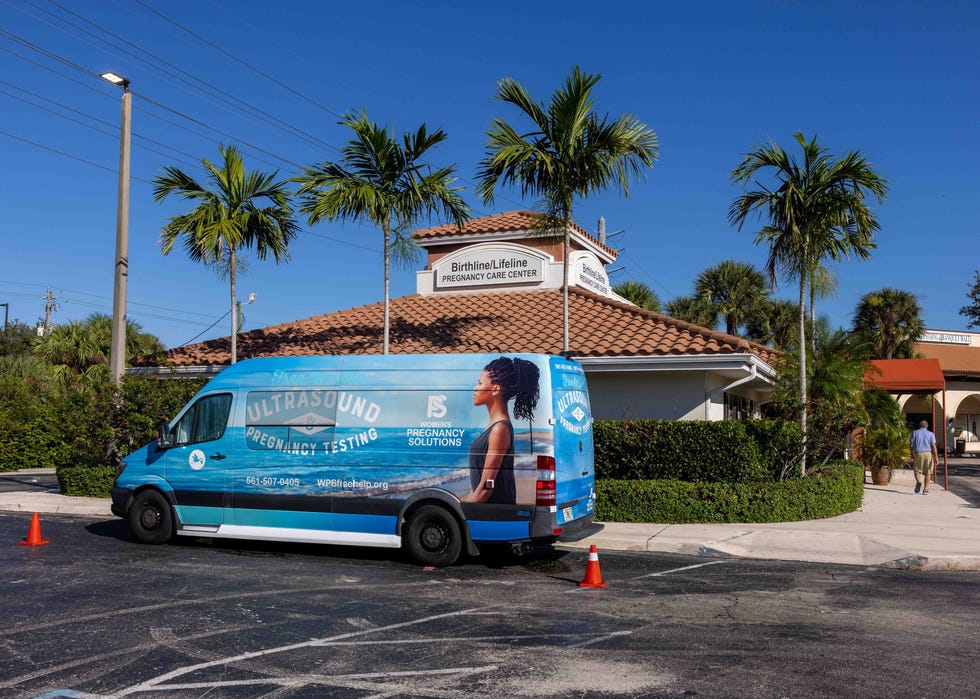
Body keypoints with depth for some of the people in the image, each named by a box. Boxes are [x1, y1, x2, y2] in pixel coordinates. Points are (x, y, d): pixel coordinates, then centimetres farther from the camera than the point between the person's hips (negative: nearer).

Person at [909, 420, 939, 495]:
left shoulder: (915, 433, 6)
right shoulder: (930, 434, 4)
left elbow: (911, 445, 2)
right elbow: (933, 446, -5)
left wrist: (912, 454, 14)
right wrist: (936, 457, -4)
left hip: (918, 454, 0)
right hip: (928, 454, 0)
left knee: (917, 471, 7)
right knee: (927, 472, 11)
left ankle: (918, 481, -24)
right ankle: (925, 489, 9)